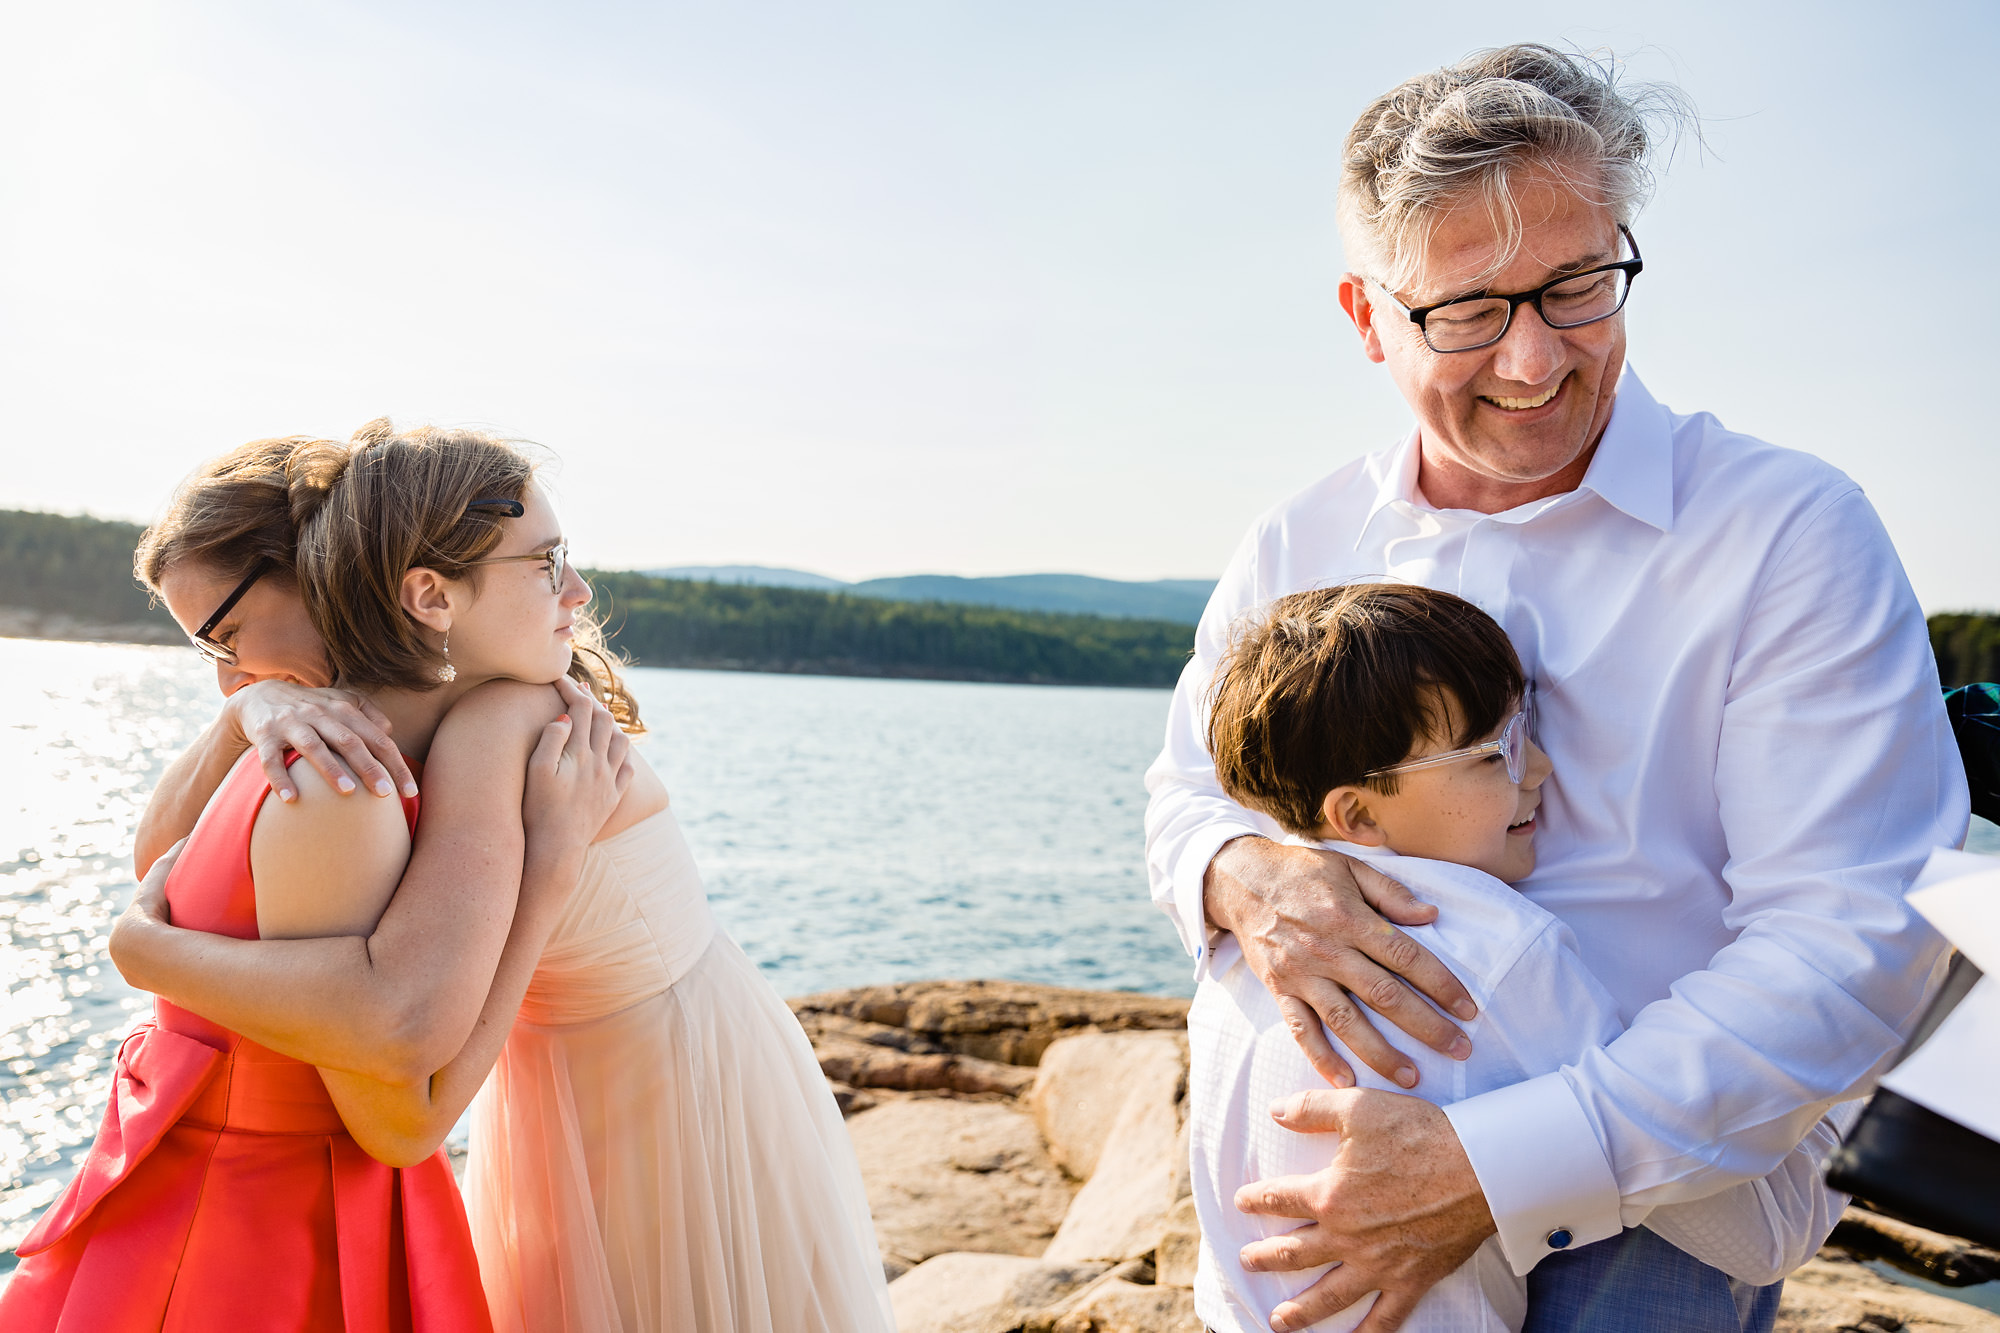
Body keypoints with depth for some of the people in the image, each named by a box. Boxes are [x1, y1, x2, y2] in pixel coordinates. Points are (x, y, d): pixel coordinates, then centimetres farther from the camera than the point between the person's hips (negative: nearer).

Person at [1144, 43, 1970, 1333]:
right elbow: (1189, 789, 4)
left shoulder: (1794, 535, -14)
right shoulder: (1295, 548, -1)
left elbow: (1849, 941, -19)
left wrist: (1501, 1168, -27)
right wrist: (1243, 873, -21)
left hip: (1642, 1219, -3)